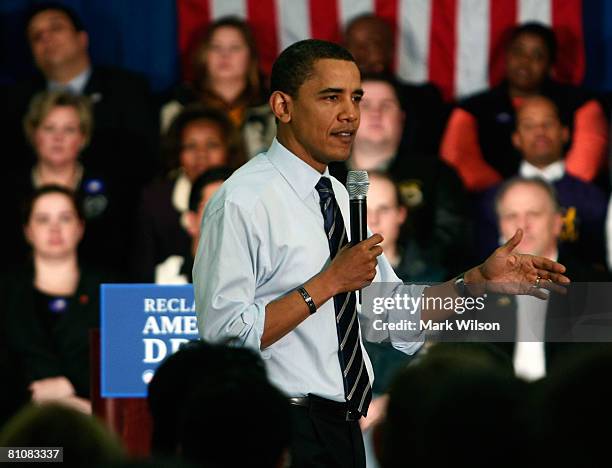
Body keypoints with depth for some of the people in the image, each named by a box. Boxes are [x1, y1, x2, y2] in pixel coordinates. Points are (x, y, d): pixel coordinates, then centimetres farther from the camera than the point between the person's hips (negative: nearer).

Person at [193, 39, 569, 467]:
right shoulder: (243, 201, -14)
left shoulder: (341, 199, 13)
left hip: (343, 430, 8)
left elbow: (395, 318, 14)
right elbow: (223, 335, -22)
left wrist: (480, 281, 1)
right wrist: (330, 283, -20)